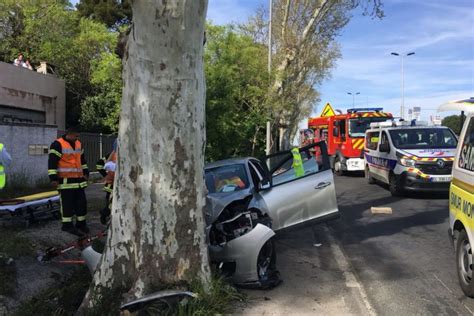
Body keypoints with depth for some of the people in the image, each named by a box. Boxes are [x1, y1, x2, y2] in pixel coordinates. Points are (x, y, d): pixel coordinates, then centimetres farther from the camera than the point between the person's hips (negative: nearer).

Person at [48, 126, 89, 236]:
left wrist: (85, 171, 22)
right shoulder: (58, 144, -10)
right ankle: (67, 225, 7)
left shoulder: (78, 144, 15)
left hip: (78, 179, 8)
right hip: (65, 180, -8)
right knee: (67, 203, -3)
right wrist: (53, 177, -16)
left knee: (81, 202, 10)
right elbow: (52, 162, -12)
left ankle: (81, 224, 20)